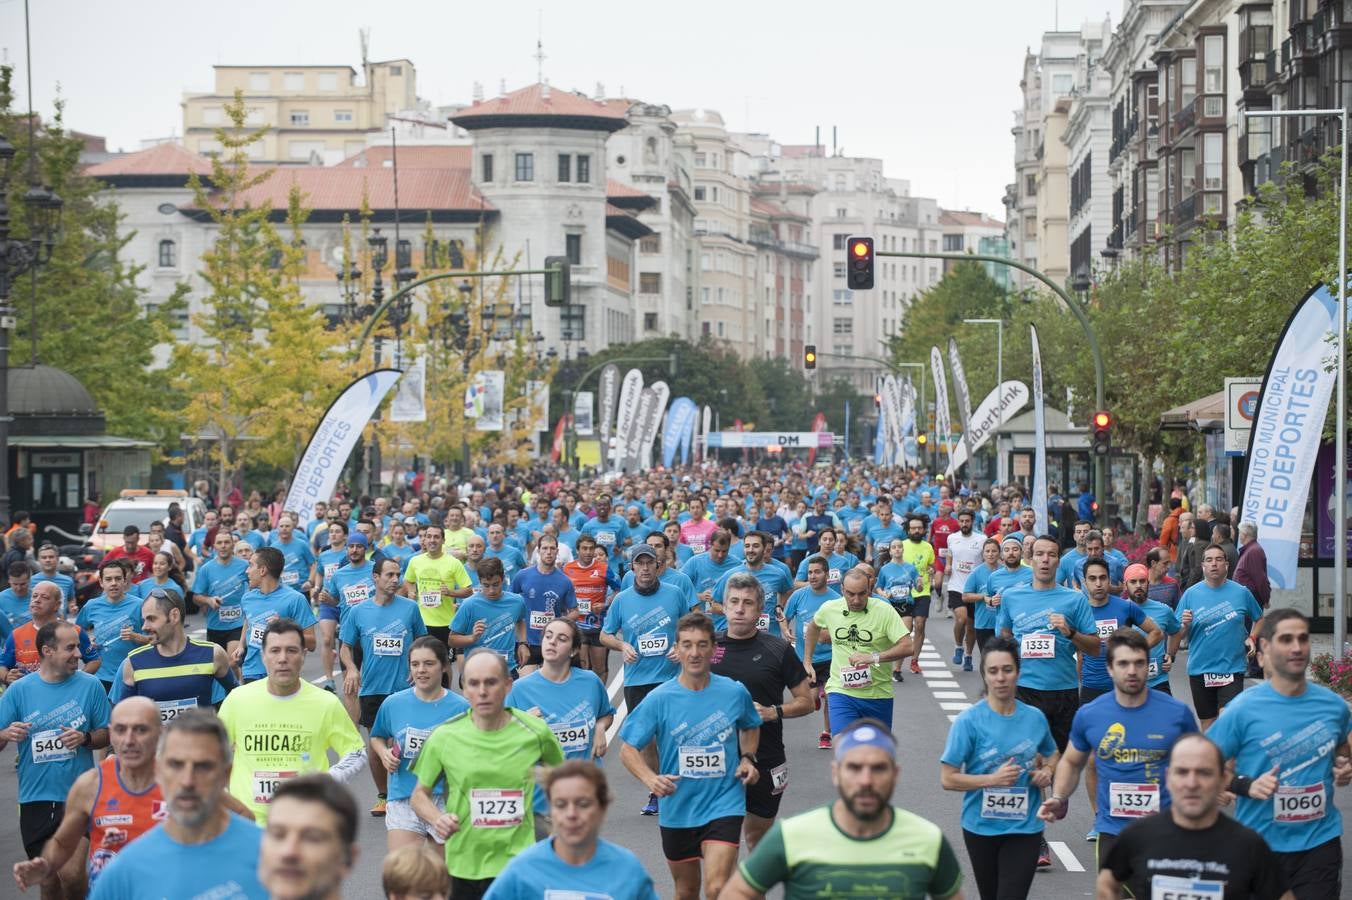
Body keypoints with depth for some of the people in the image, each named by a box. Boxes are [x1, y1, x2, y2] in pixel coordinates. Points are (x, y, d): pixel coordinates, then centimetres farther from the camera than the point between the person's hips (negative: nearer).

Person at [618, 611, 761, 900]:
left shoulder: (735, 692, -4)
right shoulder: (659, 699, -8)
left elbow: (751, 728, 18)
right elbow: (628, 749, -4)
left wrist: (748, 758, -1)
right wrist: (650, 778, -23)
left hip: (724, 805, -1)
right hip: (677, 809, 1)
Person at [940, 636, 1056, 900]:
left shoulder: (1035, 718, -1)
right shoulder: (969, 720, -11)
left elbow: (1051, 756, 20)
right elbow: (948, 778, -12)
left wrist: (1046, 772, -2)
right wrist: (993, 779, -23)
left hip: (1025, 827, 1)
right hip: (982, 826, -1)